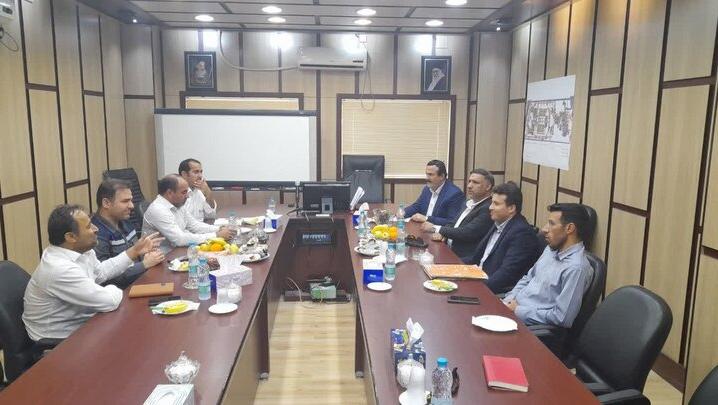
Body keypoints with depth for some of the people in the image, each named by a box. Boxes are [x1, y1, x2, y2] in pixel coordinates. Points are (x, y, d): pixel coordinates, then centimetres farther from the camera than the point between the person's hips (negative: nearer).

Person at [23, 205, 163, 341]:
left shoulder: (78, 250, -5)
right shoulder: (60, 269, -31)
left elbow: (100, 272, 15)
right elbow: (110, 301, -28)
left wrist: (134, 251, 11)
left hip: (78, 321, 8)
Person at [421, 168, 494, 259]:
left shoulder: (488, 209, -16)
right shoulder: (469, 203, 14)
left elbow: (467, 233, -22)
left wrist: (435, 228, -15)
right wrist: (441, 233, -7)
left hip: (464, 259, -8)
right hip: (449, 250, 8)